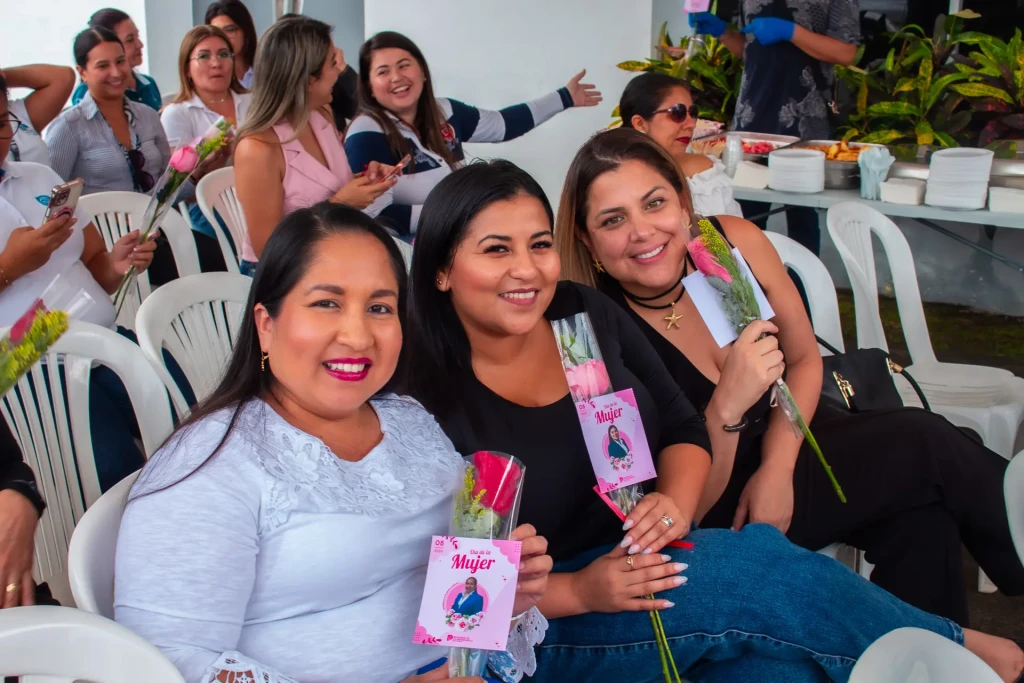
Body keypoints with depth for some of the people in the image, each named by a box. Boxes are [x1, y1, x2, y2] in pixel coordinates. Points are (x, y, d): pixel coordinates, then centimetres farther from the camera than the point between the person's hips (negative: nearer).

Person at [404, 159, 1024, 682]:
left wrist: (675, 504, -14)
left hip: (647, 564, 5)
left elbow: (684, 428, 7)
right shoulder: (428, 395, -15)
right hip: (546, 630, -5)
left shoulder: (588, 314, 1)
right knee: (759, 563, -24)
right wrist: (576, 592, -23)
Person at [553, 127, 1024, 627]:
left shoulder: (736, 243, -15)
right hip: (715, 525, -4)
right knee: (925, 445, -13)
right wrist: (728, 406, -37)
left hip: (780, 442, 5)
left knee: (921, 516, -20)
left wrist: (775, 472, -12)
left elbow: (804, 359, 2)